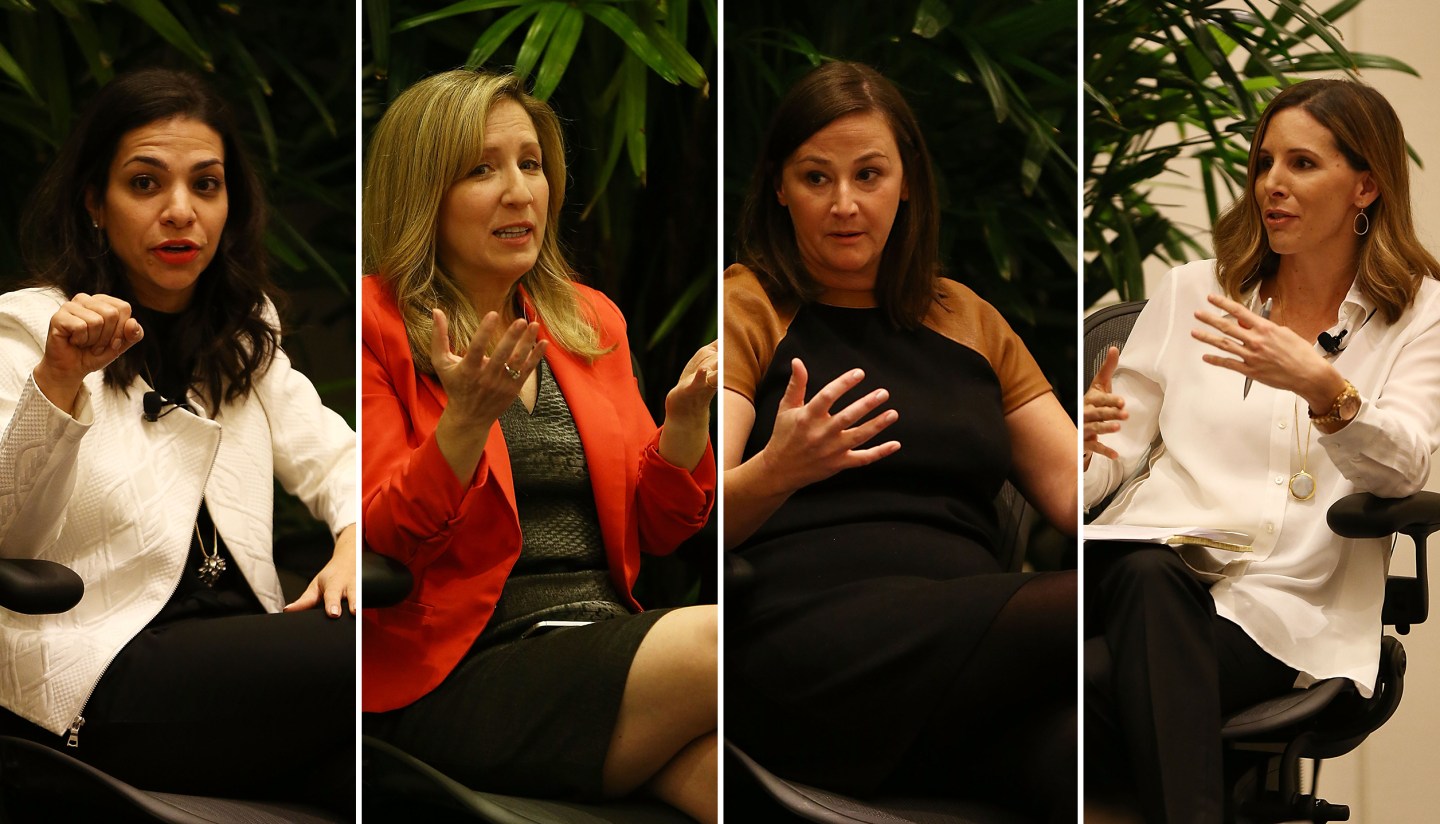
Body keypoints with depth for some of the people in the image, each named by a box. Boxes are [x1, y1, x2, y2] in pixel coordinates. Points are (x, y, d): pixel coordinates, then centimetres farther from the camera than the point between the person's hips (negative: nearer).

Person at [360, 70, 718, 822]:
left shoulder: (591, 321, 19)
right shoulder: (374, 324, 1)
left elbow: (655, 529, 18)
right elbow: (375, 544, -7)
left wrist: (687, 419, -2)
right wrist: (468, 420, -22)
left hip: (607, 634, 5)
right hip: (461, 672, -5)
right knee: (713, 642, -29)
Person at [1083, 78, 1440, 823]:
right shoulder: (1192, 292, 21)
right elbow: (1112, 457, 17)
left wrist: (1322, 387, -27)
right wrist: (1081, 446, -10)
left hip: (1282, 605, -3)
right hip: (1149, 562, 3)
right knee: (1148, 577, -39)